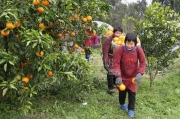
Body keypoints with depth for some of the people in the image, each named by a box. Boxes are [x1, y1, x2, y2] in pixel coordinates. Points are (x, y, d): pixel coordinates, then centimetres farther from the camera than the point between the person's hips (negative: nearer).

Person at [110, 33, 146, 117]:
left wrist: (139, 74, -30)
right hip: (122, 76, 0)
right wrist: (118, 76, -36)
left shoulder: (138, 50, -21)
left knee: (132, 93, 5)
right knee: (122, 91, 19)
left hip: (133, 76, 0)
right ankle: (122, 104, 49)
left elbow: (143, 63, -15)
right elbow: (115, 63, -26)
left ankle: (131, 109, 27)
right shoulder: (120, 49, -26)